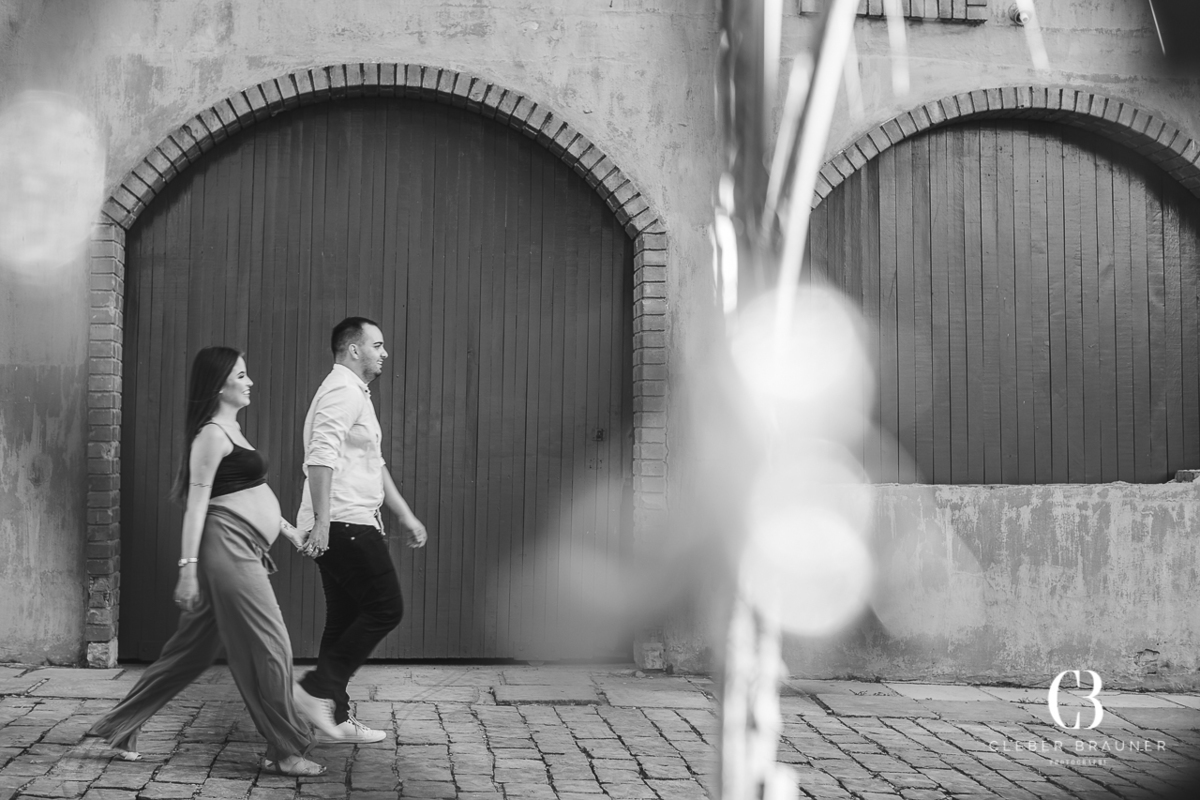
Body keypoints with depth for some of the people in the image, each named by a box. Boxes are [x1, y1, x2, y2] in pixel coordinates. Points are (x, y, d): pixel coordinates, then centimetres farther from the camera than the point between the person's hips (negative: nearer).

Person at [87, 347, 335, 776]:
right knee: (270, 648, -5)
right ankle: (287, 751, 3)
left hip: (242, 553, 10)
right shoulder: (212, 435, -10)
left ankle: (121, 724, 23)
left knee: (193, 648, 14)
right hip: (228, 549, -10)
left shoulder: (230, 429, 19)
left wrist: (285, 526, 30)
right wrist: (188, 566, -19)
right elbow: (197, 501, -15)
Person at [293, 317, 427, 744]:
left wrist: (405, 515, 25)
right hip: (343, 525, -10)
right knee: (385, 609, -9)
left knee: (346, 620, 11)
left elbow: (375, 467, 27)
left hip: (350, 525, 10)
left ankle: (334, 714, 15)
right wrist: (321, 521, -28)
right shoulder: (342, 391, -11)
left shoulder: (356, 394, 23)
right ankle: (319, 688, -7)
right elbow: (320, 457, -23)